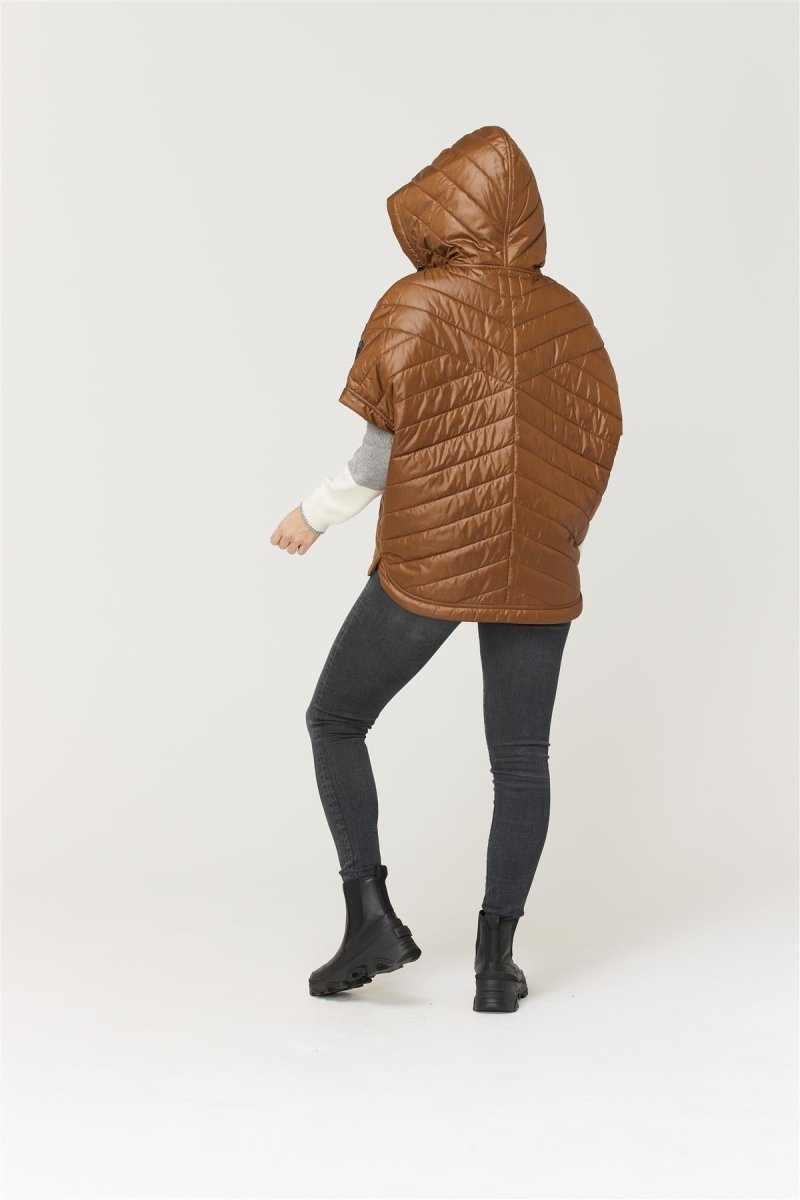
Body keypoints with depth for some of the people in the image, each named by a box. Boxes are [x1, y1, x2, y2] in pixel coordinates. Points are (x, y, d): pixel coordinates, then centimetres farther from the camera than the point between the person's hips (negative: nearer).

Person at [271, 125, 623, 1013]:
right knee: (520, 761, 9)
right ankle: (496, 957, 6)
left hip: (424, 565, -3)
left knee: (335, 722, 13)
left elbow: (381, 449, -10)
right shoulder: (565, 314, 6)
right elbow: (598, 438, 7)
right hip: (536, 574, 4)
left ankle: (370, 913, 5)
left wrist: (316, 514, 4)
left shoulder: (416, 305, -7)